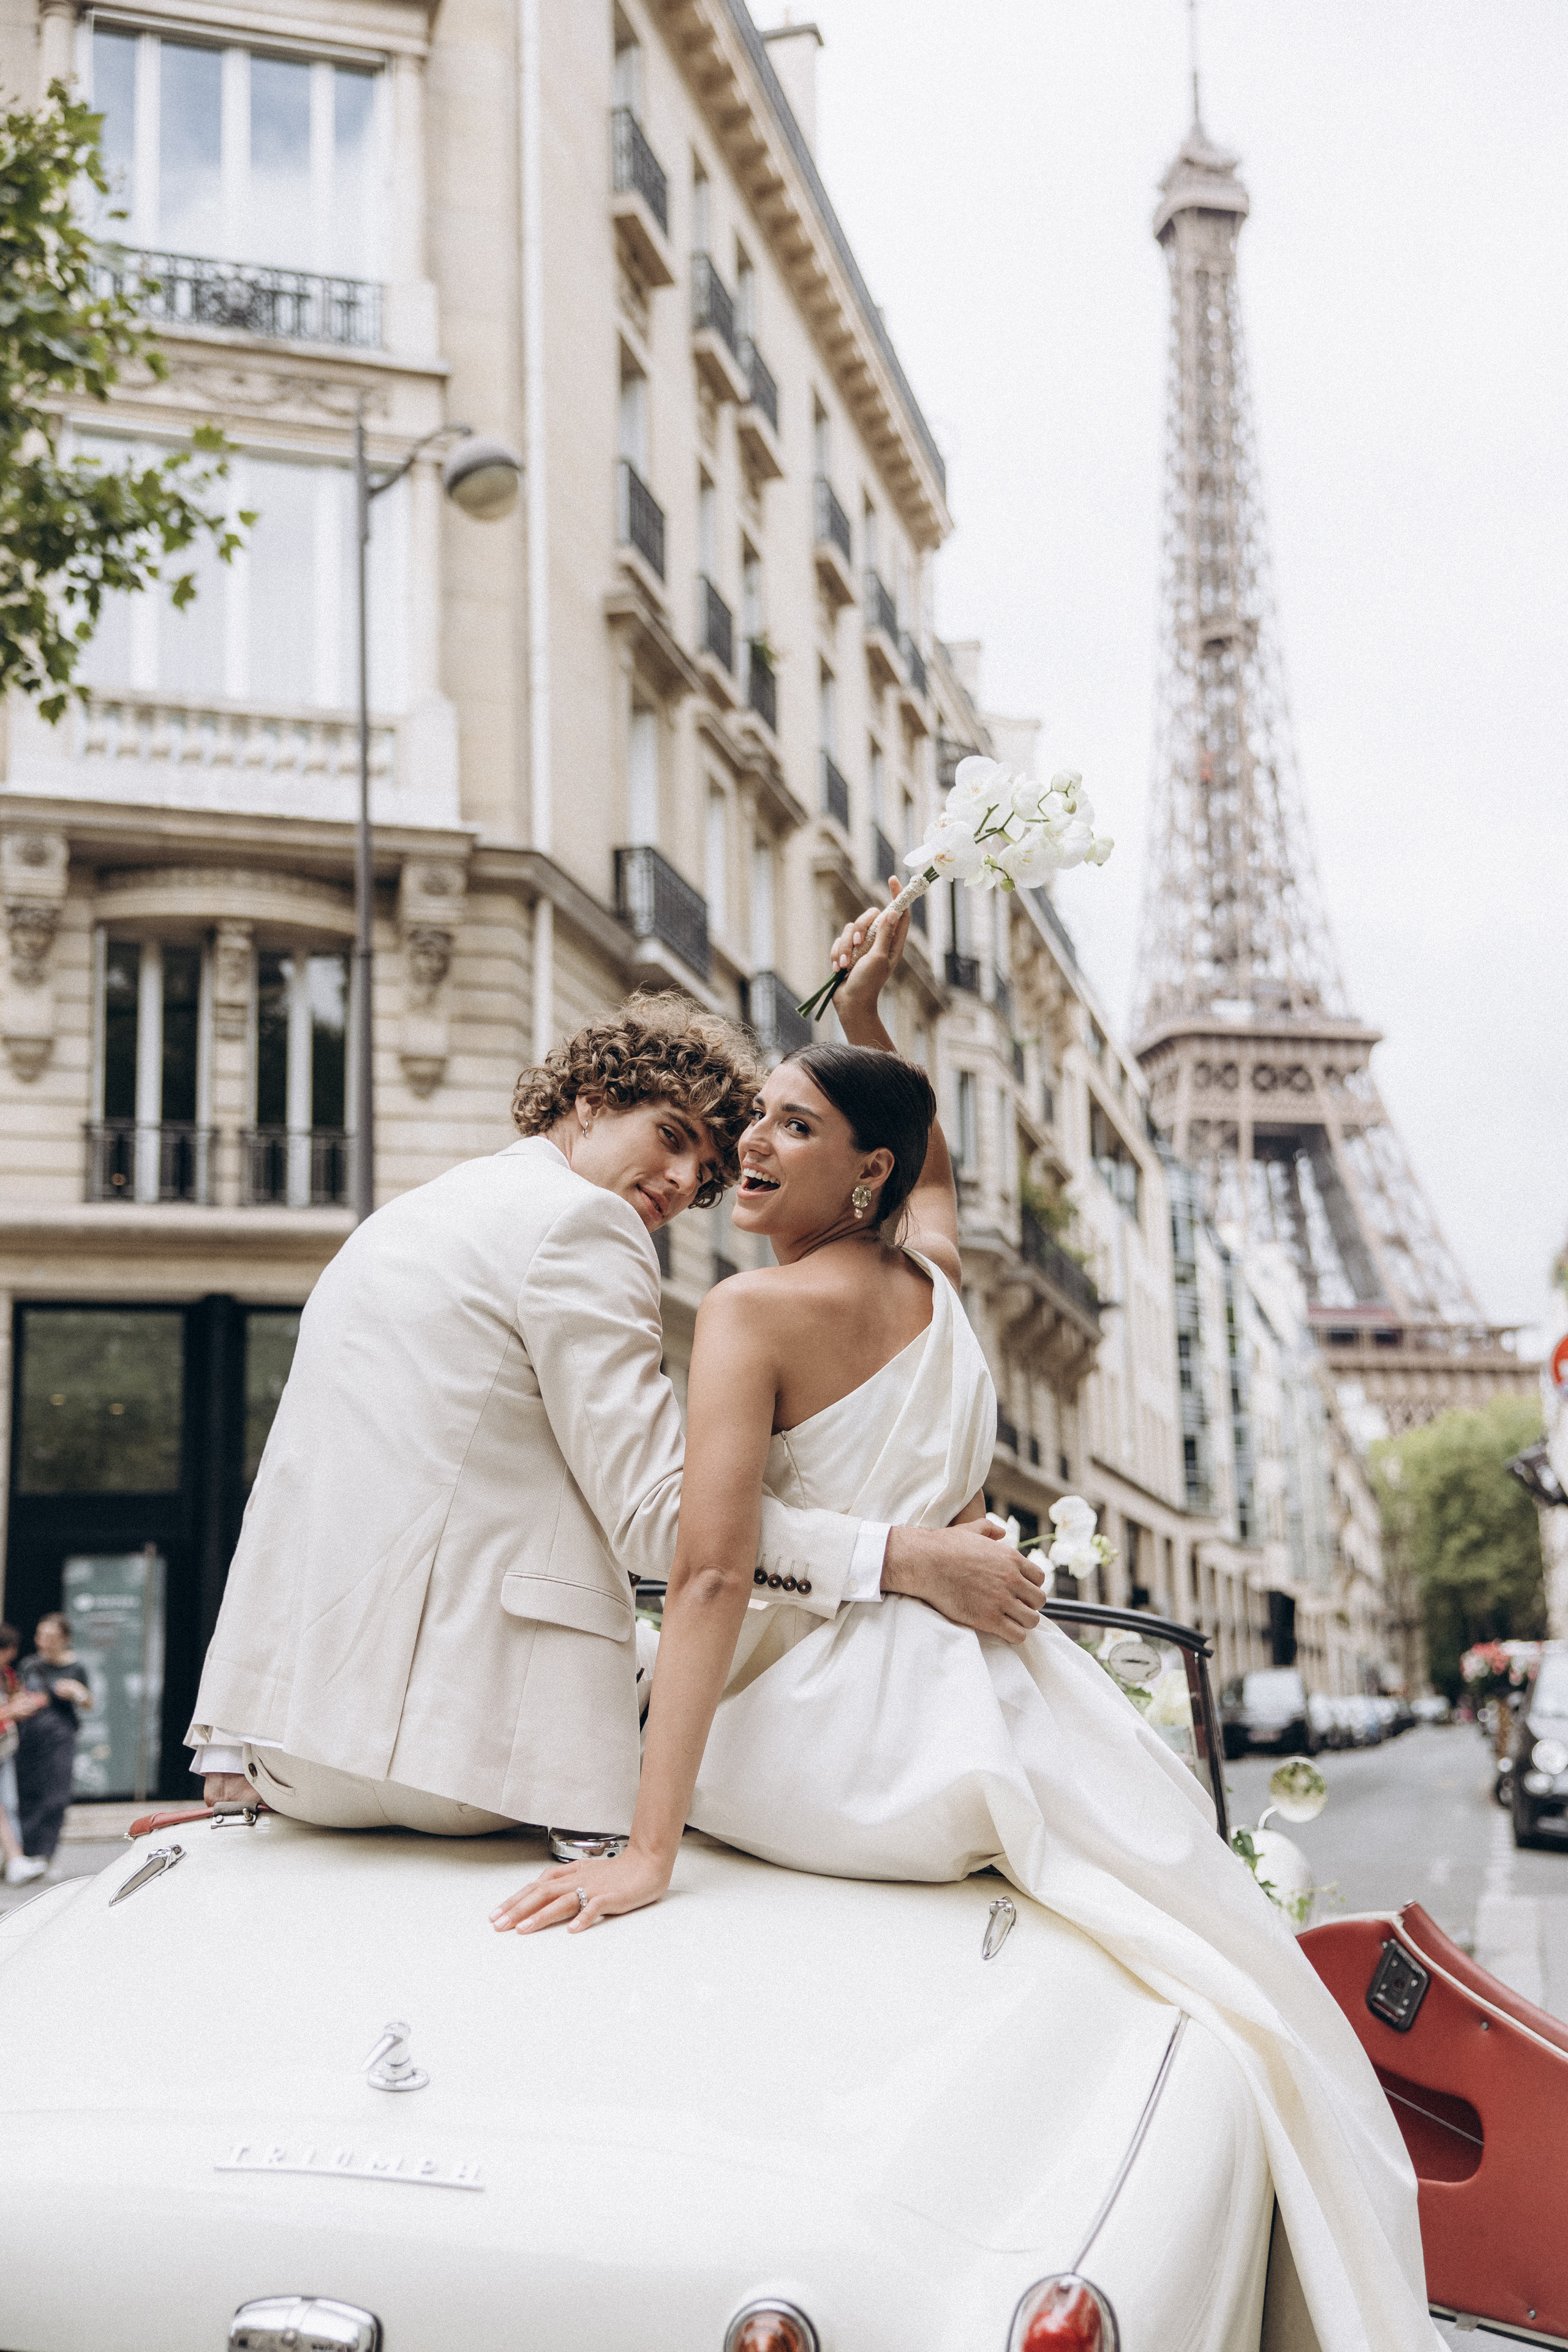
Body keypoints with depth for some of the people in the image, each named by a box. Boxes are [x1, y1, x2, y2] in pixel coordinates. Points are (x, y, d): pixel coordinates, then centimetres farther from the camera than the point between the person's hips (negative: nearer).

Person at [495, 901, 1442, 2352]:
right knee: (1247, 1996, 22)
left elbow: (712, 1574, -22)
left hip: (837, 1735, -5)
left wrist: (648, 1852, -25)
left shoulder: (756, 1313, -11)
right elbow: (928, 1160, 34)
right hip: (983, 1680, 6)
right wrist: (867, 1019, 25)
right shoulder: (936, 1272, 7)